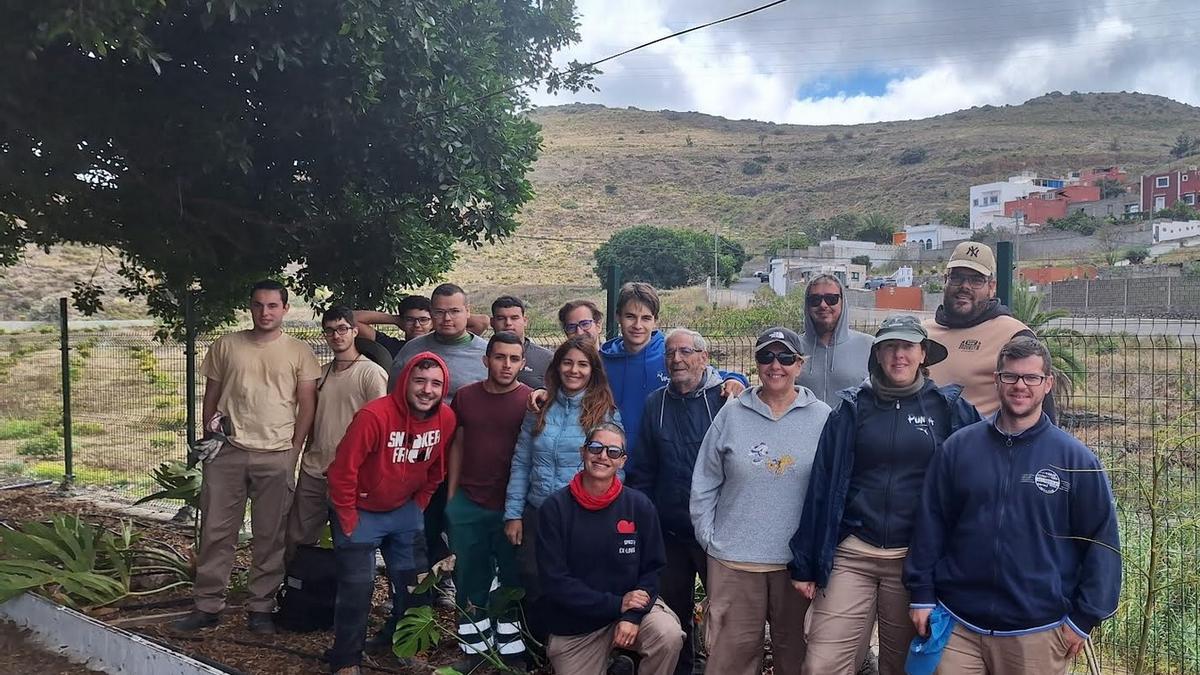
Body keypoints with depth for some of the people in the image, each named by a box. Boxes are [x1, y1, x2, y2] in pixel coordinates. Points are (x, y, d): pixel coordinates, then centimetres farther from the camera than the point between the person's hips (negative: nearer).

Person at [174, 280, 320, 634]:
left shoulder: (299, 352, 2)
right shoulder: (226, 345, 7)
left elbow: (307, 405, 1)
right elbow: (211, 397, 13)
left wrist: (293, 451, -3)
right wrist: (208, 439, 7)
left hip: (276, 457, -1)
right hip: (227, 452, 2)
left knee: (270, 536, 5)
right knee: (216, 531, 6)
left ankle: (261, 607, 16)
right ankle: (207, 605, 18)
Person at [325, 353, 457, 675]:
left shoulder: (446, 418, -11)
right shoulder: (374, 416, -29)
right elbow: (343, 470, -23)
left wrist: (418, 505, 7)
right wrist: (348, 520, -15)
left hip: (404, 511, 6)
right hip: (361, 512, -5)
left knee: (414, 582, 13)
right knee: (357, 587, -4)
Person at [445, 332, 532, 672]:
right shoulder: (465, 396, 3)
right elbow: (457, 445, 10)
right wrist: (451, 496, 8)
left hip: (512, 506, -3)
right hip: (467, 504, 3)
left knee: (512, 579, 9)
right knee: (470, 578, 12)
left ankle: (511, 649, 22)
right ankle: (474, 646, 26)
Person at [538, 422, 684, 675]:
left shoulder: (639, 505, -5)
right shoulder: (554, 508, -11)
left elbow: (651, 568, -2)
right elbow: (555, 581, -14)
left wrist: (633, 616, -18)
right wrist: (617, 604, -18)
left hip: (632, 605, 0)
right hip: (575, 626, 0)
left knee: (669, 637, -27)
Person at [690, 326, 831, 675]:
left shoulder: (822, 417, 1)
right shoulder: (732, 414, 1)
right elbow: (704, 484, 4)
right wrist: (709, 538, 1)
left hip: (799, 560, 0)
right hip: (734, 559, 0)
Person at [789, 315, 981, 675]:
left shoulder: (949, 408, 3)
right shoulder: (852, 408, 3)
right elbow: (822, 486, 3)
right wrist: (805, 564, 2)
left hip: (916, 560, 0)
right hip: (852, 555, 0)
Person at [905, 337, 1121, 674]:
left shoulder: (1076, 459, -2)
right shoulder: (958, 447, 1)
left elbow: (1101, 542, 1)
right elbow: (930, 524, 4)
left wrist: (1083, 618, -1)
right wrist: (922, 595, 2)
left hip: (1038, 634, 0)